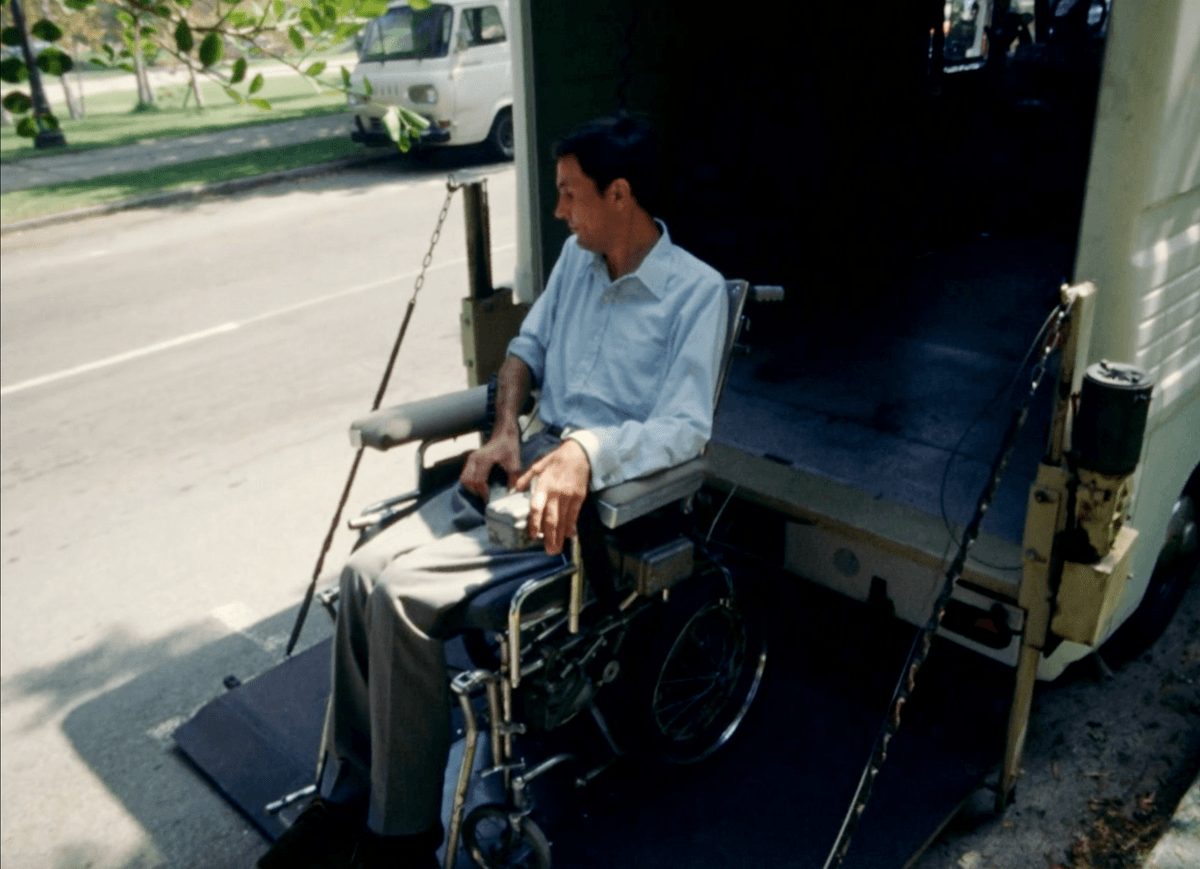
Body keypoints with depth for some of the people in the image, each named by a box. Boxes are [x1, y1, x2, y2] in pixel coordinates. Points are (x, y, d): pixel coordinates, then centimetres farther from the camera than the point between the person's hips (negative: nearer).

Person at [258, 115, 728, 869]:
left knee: (405, 593, -22)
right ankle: (347, 791, 3)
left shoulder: (697, 292, -10)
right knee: (367, 571, -12)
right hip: (532, 460, 7)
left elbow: (686, 427, -19)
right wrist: (505, 429, 2)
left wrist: (586, 452, -35)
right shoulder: (577, 256, 13)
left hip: (610, 488, -7)